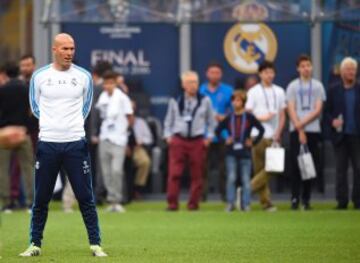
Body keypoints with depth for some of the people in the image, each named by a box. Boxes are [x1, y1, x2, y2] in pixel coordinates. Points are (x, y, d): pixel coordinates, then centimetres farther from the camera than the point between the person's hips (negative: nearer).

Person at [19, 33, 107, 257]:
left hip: (76, 143, 0)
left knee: (86, 197, -1)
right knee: (41, 198, 5)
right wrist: (51, 124, 12)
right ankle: (35, 244, 13)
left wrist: (72, 125, 11)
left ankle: (96, 244, 5)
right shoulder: (39, 76, 2)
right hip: (47, 144, 0)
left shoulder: (84, 76, 3)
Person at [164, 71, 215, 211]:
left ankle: (193, 203, 11)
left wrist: (209, 137, 4)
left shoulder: (205, 101, 6)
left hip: (198, 141, 0)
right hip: (178, 140, 0)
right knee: (174, 173, -8)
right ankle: (172, 203, -3)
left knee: (197, 174, 2)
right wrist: (168, 135, 3)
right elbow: (168, 120, 14)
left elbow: (211, 121, 13)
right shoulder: (175, 101, 6)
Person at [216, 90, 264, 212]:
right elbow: (218, 131, 17)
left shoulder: (249, 117, 1)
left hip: (245, 153, -1)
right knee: (231, 178, -7)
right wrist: (224, 141, 5)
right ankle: (230, 203, -3)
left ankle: (245, 204, 7)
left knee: (246, 179, 1)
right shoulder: (228, 118, 7)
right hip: (231, 153, 1)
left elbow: (261, 130, 3)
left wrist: (253, 142, -2)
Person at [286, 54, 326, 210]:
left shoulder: (318, 86, 10)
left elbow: (318, 110, 2)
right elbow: (291, 110, 1)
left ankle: (306, 199, 6)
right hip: (296, 131, -1)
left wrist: (303, 123, -11)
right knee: (296, 165, -7)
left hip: (313, 130, 1)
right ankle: (295, 199, -4)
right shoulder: (292, 86, 8)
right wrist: (300, 130, -9)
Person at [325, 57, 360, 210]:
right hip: (340, 135, 0)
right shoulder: (333, 91, 7)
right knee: (341, 169, 1)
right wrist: (332, 121, -14)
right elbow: (327, 112, 5)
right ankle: (342, 201, 5)